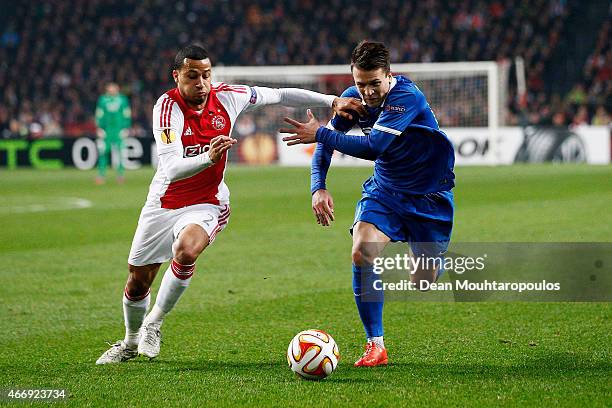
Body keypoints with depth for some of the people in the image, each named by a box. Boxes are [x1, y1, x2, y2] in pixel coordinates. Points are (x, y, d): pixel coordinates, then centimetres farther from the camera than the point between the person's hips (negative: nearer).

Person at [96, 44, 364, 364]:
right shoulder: (168, 107, -22)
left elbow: (279, 96, 5)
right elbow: (171, 168, -34)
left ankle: (154, 323, -9)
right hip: (164, 202, 0)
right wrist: (208, 158, -52)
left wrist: (332, 101, 3)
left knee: (185, 250, -31)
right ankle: (131, 342, 38)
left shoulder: (227, 96, -11)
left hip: (207, 203, 0)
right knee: (138, 278, 8)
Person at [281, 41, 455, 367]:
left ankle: (430, 264, 41)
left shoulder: (407, 98, -28)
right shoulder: (353, 98, -8)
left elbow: (373, 147, -36)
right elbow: (326, 144, 2)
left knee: (424, 282, -1)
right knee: (362, 252, -23)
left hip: (429, 195, -4)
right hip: (384, 190, 4)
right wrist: (318, 187, -13)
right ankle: (375, 346, -14)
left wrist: (320, 134, -32)